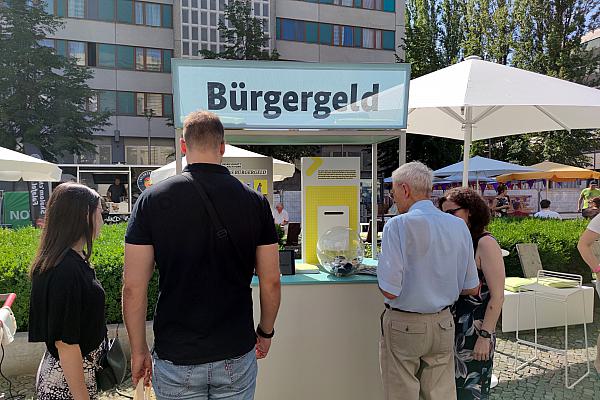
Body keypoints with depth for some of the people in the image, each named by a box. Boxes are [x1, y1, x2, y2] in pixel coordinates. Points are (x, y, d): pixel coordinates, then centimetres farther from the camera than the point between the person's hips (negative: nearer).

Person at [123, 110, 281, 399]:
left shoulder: (152, 199, -9)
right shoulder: (255, 201, -7)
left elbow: (133, 287, -9)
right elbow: (271, 283, -3)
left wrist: (139, 350, 5)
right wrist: (266, 332, 13)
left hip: (175, 360, 0)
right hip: (237, 355, 1)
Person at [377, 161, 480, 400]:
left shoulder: (398, 225, -17)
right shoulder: (459, 226, 0)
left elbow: (390, 291, -20)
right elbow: (471, 289, 6)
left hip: (403, 326, -5)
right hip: (443, 326, 5)